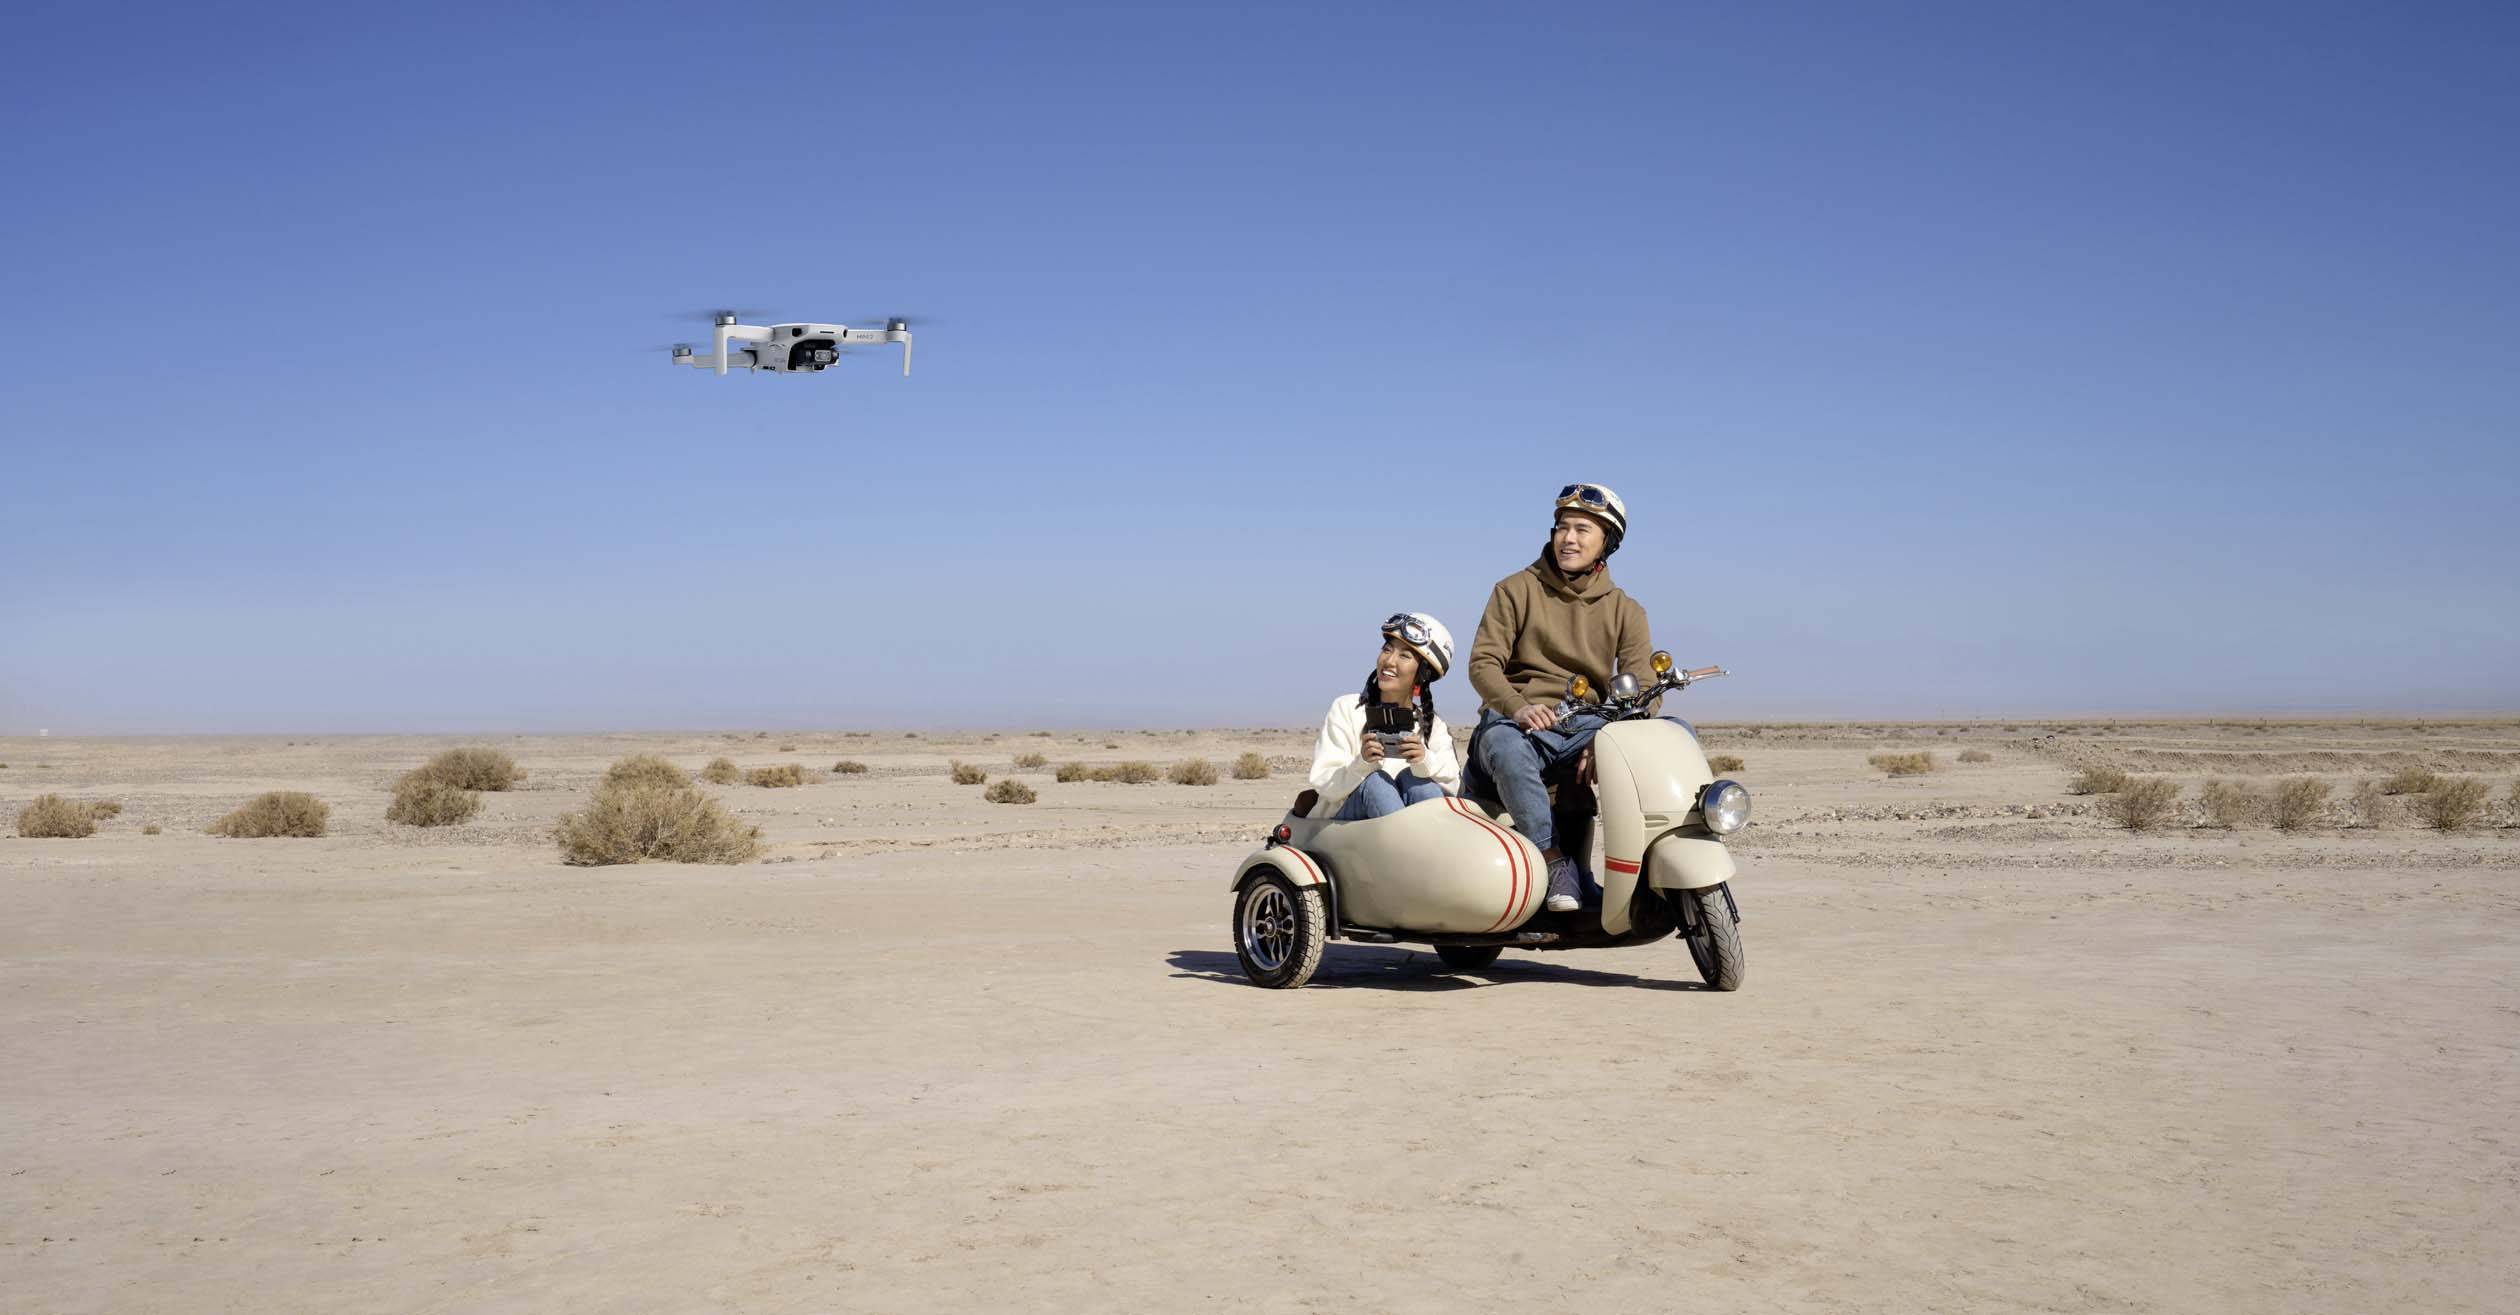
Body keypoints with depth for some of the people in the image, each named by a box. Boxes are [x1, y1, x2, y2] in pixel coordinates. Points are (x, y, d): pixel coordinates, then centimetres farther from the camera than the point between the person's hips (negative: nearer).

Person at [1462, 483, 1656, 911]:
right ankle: (1557, 861, -35)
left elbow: (1642, 688, 0)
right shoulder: (1516, 590, 9)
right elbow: (1483, 663, -2)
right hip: (1516, 723, -3)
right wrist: (1517, 707, -25)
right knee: (1504, 747, -39)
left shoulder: (1624, 611, 14)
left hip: (1586, 726, 3)